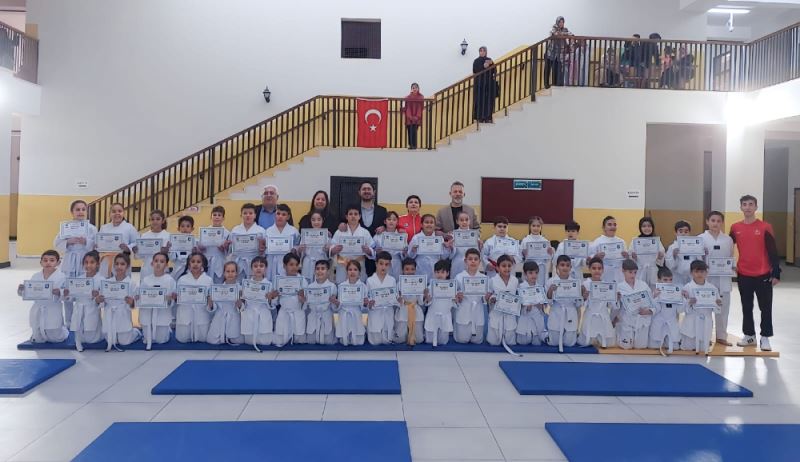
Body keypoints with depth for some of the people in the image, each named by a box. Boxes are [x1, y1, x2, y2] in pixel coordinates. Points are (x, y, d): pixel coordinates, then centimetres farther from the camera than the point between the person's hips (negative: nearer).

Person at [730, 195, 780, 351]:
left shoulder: (765, 227, -6)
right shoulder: (735, 228, 2)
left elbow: (773, 252, -5)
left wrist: (776, 273, -7)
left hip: (763, 275, -3)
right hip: (743, 275, 3)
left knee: (765, 308, 4)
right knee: (746, 307, 12)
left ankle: (765, 338, 13)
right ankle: (749, 335, 23)